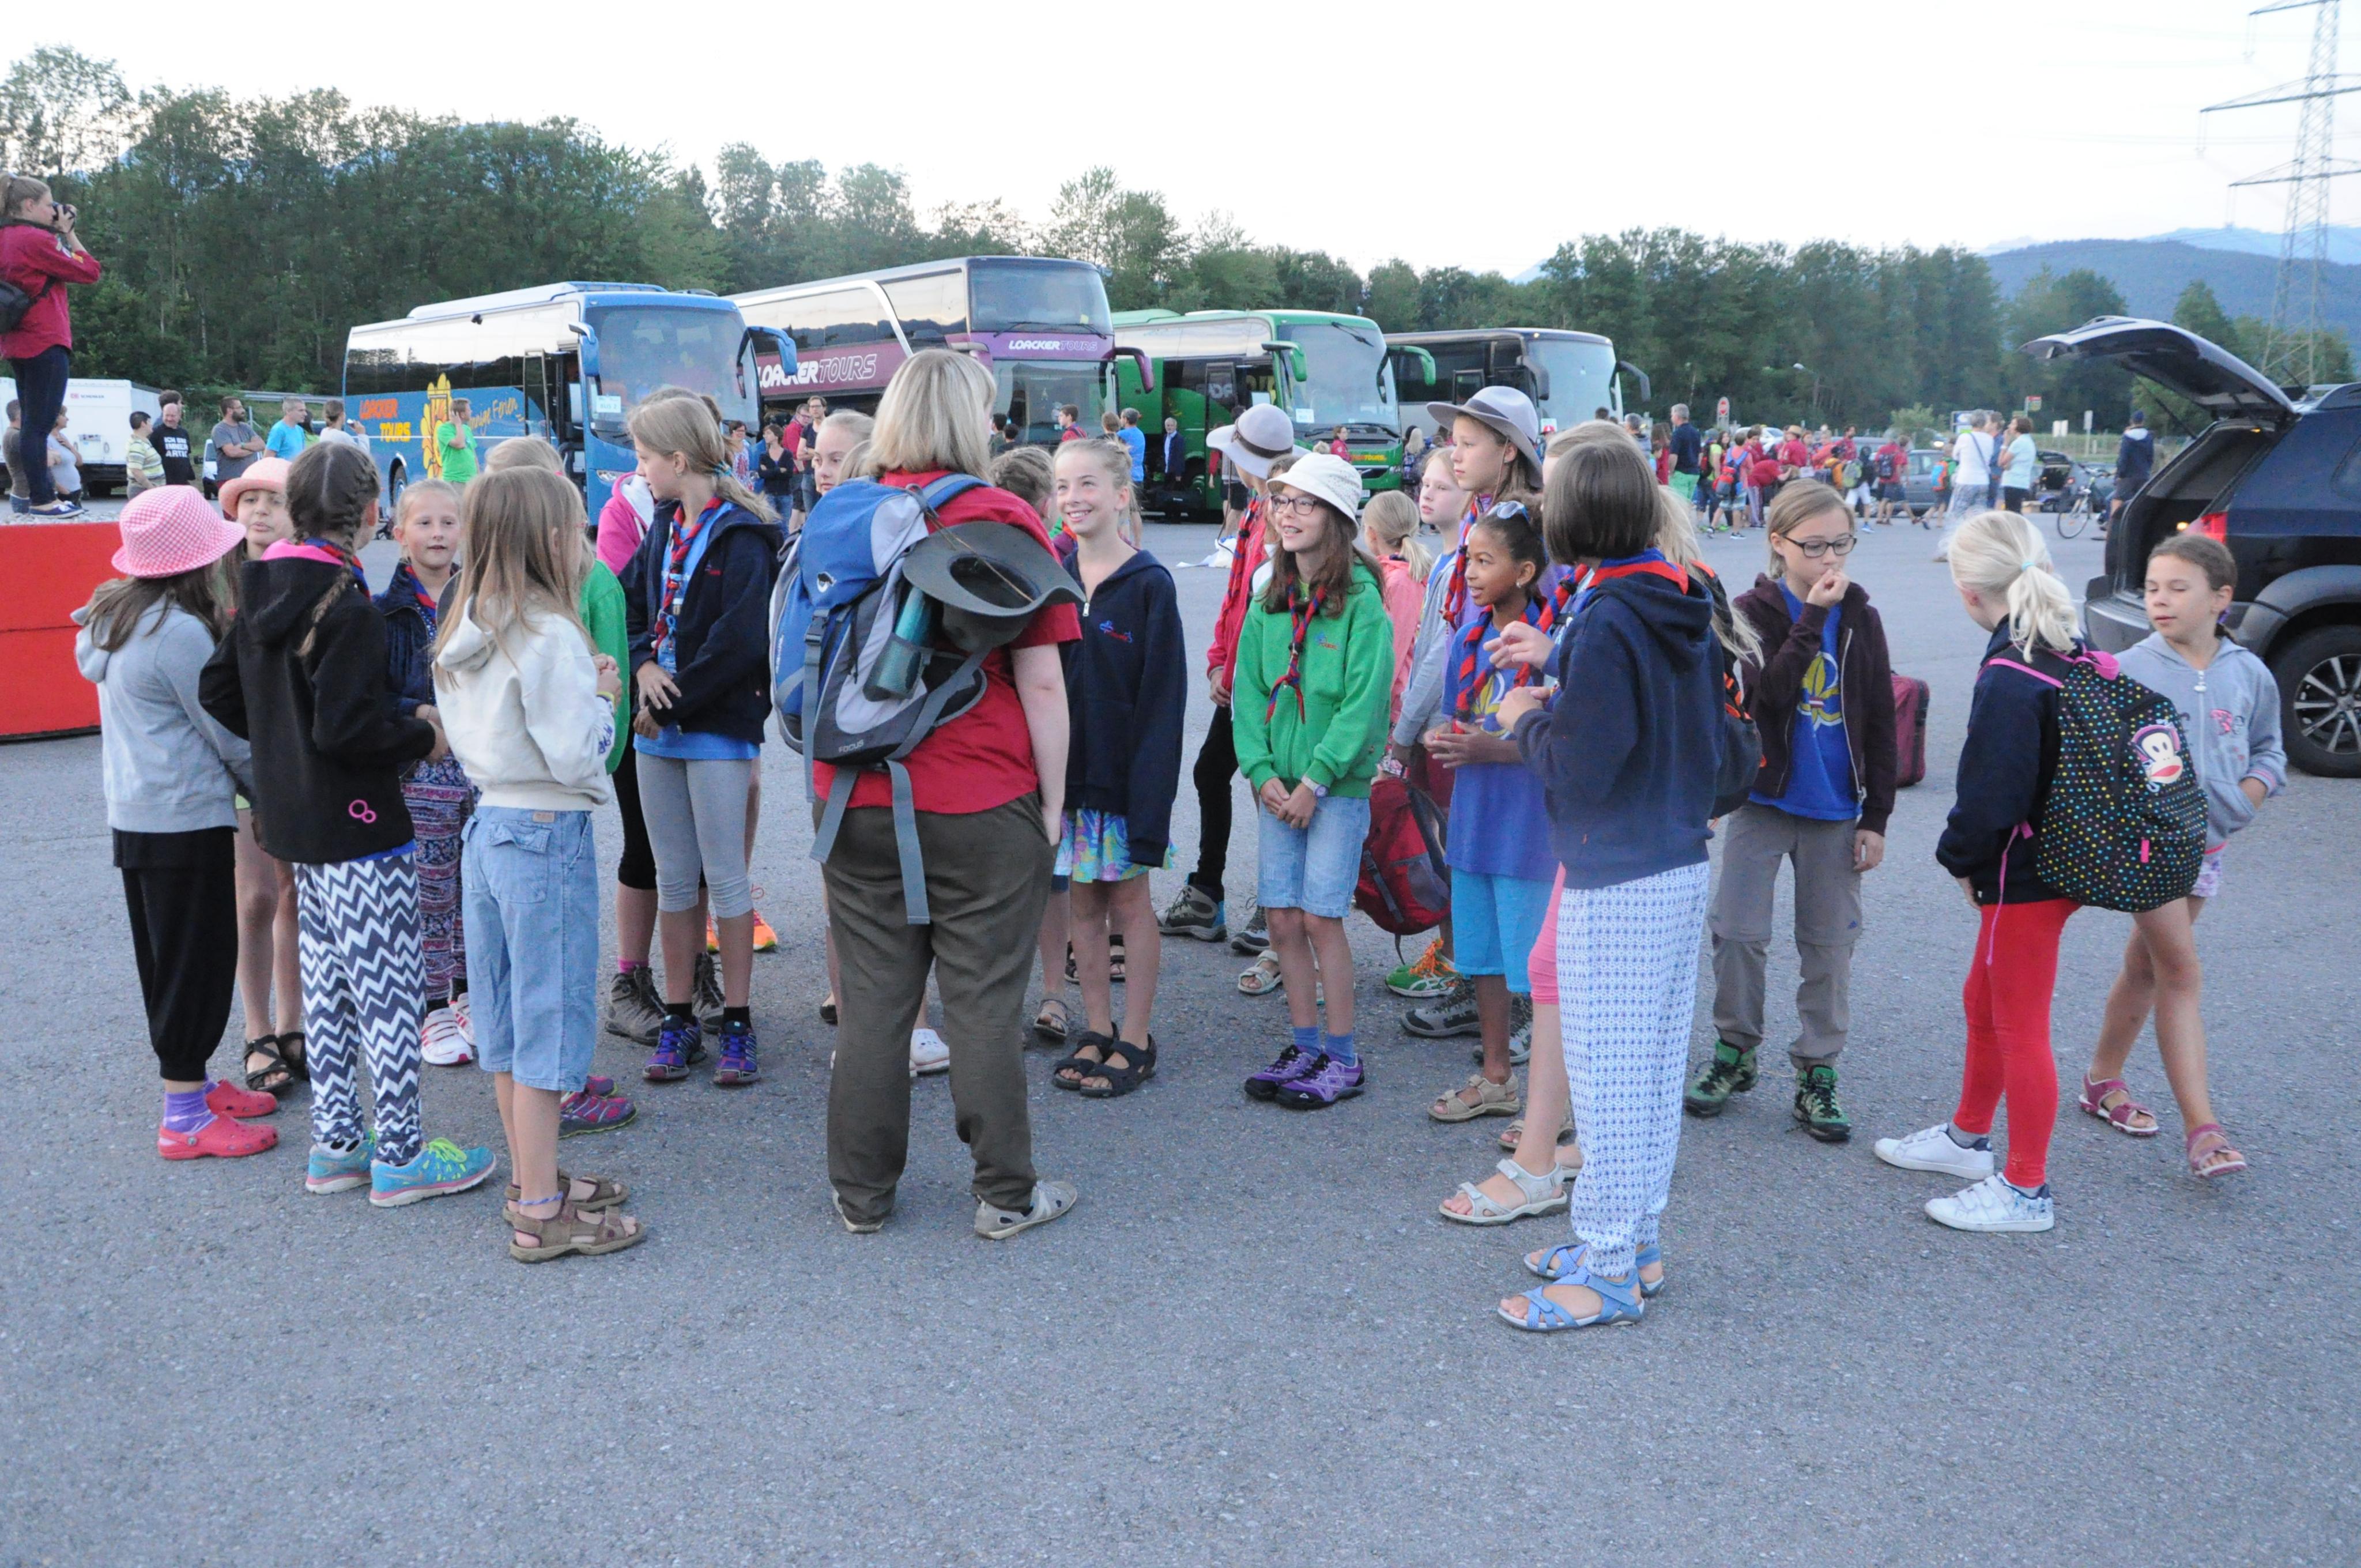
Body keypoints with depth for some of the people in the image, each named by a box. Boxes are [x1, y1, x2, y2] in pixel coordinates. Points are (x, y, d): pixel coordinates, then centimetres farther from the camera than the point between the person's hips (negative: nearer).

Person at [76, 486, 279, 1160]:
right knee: (198, 959, -2)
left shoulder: (116, 617, 9)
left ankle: (192, 1081, 30)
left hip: (135, 815, 10)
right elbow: (228, 734, -14)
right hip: (187, 819, -10)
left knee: (167, 957, 18)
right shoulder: (181, 633, -20)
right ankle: (186, 1117, 4)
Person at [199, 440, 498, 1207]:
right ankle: (400, 1157, 7)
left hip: (293, 819, 9)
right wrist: (425, 738, -11)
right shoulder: (348, 607, -20)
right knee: (389, 990, 0)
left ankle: (334, 1144, 26)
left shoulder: (261, 593, 7)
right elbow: (346, 726, -25)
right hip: (358, 826, -9)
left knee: (328, 985, 17)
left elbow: (219, 691, 16)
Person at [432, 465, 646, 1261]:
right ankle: (541, 1214, 6)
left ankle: (532, 1179, 30)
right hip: (548, 834, -9)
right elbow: (575, 754, -22)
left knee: (508, 1014, 16)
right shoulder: (548, 634, -18)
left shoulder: (463, 631, 8)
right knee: (550, 1017, -1)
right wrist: (603, 699, -4)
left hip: (488, 825, 9)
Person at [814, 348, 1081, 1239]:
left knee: (872, 999, 11)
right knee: (985, 1005, 5)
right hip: (982, 806, -3)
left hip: (857, 801, 4)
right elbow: (1040, 679, -9)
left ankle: (861, 1195, 22)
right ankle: (1005, 1197, 17)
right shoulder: (1003, 522, -7)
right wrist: (1052, 799, 0)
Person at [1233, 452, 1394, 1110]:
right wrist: (1263, 773, -4)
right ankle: (1305, 1048, 20)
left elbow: (1365, 703, -13)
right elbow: (1249, 693, 9)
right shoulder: (1268, 603, 10)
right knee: (1281, 920, 6)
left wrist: (1315, 779, -15)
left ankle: (1343, 1059, 9)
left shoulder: (1361, 601, -8)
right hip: (1278, 787, 5)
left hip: (1338, 786, -5)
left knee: (1321, 918, -5)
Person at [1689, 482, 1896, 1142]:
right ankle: (1735, 1051, 19)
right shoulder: (1754, 611, -5)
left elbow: (1880, 726, 4)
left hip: (1835, 809, 2)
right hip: (1763, 798, -2)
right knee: (1738, 932, 0)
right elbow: (1766, 694, -23)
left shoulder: (1862, 620, 3)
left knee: (1829, 945, 7)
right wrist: (1812, 618, -25)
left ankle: (1818, 1073, 17)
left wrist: (1876, 817, 1)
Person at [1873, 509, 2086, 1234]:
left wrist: (1962, 857, -6)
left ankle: (2026, 1190, 15)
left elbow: (1991, 795, -26)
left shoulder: (2010, 677, -24)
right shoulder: (2071, 653, 5)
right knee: (1983, 1004, 24)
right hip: (2061, 860, 10)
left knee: (2019, 1027, 2)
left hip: (2024, 874, -10)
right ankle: (1968, 1137, 42)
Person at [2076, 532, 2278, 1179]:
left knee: (2146, 964, 16)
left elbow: (2270, 749, 14)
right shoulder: (2129, 671, -11)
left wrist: (2252, 789, -4)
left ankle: (2103, 1079, 33)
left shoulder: (2250, 675, 1)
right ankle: (2202, 1130, -7)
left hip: (2206, 845, 5)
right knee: (2180, 971, -8)